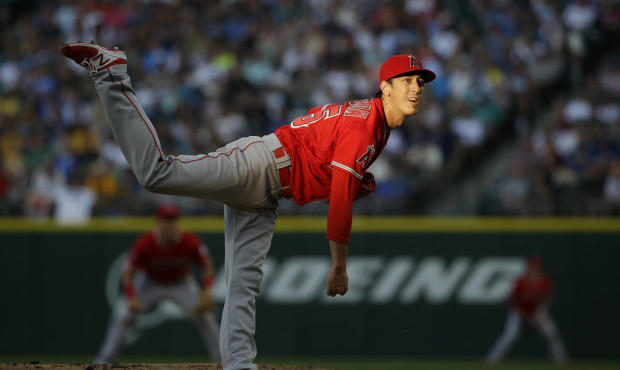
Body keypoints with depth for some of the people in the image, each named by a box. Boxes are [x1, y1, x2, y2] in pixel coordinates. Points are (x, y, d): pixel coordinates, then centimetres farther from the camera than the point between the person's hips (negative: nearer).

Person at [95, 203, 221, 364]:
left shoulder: (191, 242, -27)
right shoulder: (145, 244, -30)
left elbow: (207, 267, -13)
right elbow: (128, 273, -21)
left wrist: (207, 291, -30)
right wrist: (131, 298, -36)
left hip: (181, 283, 1)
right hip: (150, 283, -1)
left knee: (204, 315, -15)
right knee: (122, 316, -14)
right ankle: (102, 361, -3)